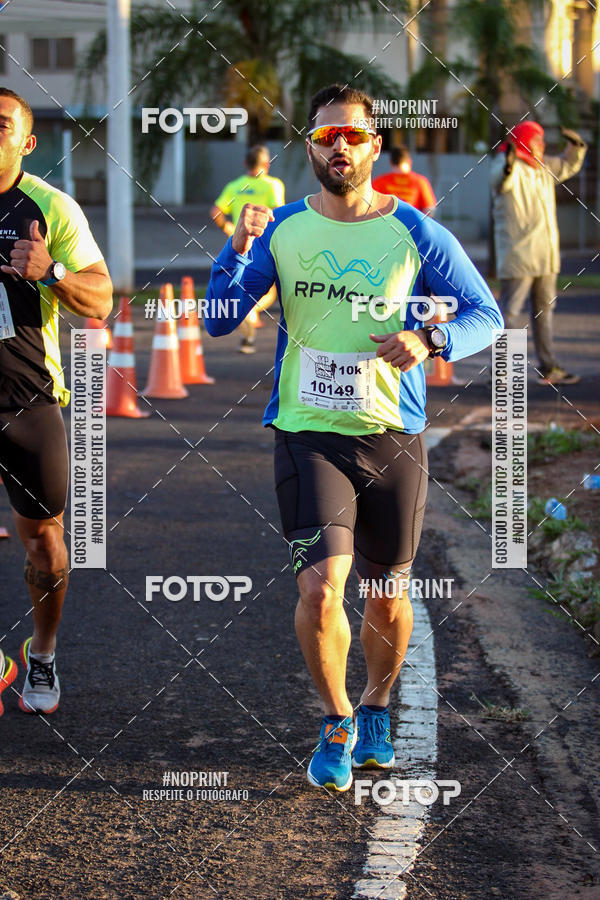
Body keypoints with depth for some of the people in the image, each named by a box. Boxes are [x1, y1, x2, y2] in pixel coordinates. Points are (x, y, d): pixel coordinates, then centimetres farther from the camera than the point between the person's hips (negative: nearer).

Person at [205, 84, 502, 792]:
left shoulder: (415, 234, 0)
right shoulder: (282, 229, 4)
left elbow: (487, 315, 5)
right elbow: (220, 321, 4)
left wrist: (429, 340, -15)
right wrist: (236, 251, -13)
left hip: (394, 437, 1)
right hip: (308, 434, -1)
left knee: (388, 597, 11)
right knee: (320, 587, -16)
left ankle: (374, 711, 39)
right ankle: (336, 725, 7)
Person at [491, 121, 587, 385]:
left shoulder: (544, 168, 13)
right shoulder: (507, 165, -12)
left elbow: (568, 166, 32)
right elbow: (501, 178, -36)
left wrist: (575, 145, 12)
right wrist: (508, 165, -59)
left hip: (545, 255, 9)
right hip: (518, 255, -9)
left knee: (544, 310, 15)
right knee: (510, 310, -9)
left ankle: (549, 368, 23)